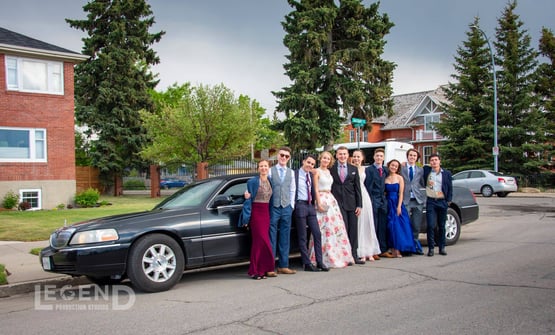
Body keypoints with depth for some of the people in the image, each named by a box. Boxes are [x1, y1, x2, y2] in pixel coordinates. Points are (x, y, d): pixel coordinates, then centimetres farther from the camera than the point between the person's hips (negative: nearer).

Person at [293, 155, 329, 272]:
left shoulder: (311, 175, 15)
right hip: (300, 205, -6)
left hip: (310, 205, 6)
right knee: (302, 237, 1)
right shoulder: (295, 174, -5)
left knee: (317, 234, 4)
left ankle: (319, 262, 11)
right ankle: (307, 264, 8)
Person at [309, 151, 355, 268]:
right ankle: (325, 258, 0)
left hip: (331, 199, 7)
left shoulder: (329, 171, 15)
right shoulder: (317, 171, -4)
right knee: (324, 227, -7)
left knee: (336, 226, 6)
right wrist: (319, 203, -15)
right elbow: (316, 189, -9)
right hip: (322, 199, -7)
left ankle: (338, 256, 14)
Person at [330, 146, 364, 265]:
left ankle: (354, 255, 13)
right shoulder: (331, 169, 3)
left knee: (353, 229, 5)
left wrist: (359, 205, 2)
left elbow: (357, 188, 8)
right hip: (338, 204, -2)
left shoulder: (354, 169, 10)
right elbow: (329, 187, 4)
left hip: (352, 203, 3)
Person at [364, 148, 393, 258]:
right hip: (373, 200, -5)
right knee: (373, 226, -3)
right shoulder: (369, 169, -3)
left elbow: (386, 185, 19)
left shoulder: (385, 170, 14)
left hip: (383, 200, 5)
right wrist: (369, 200, -12)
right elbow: (367, 186, -7)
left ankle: (383, 250, 14)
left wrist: (384, 196, 7)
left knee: (383, 226, 8)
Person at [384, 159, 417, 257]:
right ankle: (393, 250, 4)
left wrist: (399, 207, -10)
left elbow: (401, 193, -2)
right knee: (390, 225, 0)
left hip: (397, 203, -1)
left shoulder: (399, 178, 3)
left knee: (398, 225, -4)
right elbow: (383, 193, 3)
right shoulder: (385, 178, 5)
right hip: (388, 204, 1)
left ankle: (397, 250, -2)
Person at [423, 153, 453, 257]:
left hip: (442, 202, 1)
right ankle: (431, 248, 0)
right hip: (431, 202, -1)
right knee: (430, 226, -7)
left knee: (442, 226, 8)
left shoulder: (447, 173, 6)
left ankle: (442, 248, 16)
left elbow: (450, 188, 8)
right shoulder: (426, 170, 5)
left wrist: (449, 201, 1)